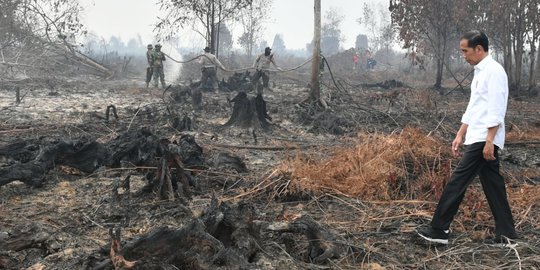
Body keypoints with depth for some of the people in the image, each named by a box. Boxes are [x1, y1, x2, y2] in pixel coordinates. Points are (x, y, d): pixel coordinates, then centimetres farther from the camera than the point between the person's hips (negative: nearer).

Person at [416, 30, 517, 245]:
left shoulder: (493, 71, -12)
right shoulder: (480, 72, 18)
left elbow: (496, 110, -18)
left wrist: (489, 141, -22)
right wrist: (460, 135, 20)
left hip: (484, 139, -10)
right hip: (478, 138, 10)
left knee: (457, 181, -7)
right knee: (492, 185, 11)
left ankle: (439, 230, -2)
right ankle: (506, 233, 16)